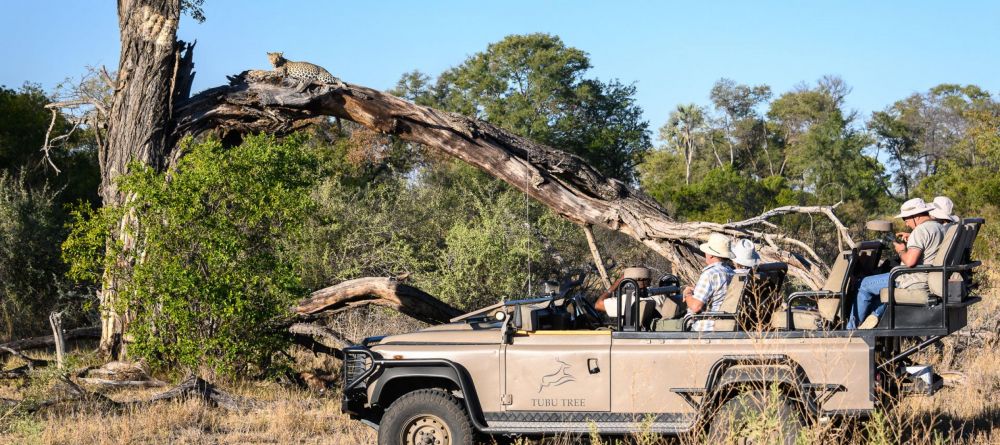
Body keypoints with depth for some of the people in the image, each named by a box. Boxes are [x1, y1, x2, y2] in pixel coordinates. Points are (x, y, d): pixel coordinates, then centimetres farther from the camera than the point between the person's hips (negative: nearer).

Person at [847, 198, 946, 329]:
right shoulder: (940, 227, 9)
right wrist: (911, 238, 18)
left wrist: (901, 251, -9)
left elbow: (910, 261, -29)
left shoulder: (921, 230, -21)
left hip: (916, 282, -10)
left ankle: (851, 328, 14)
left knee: (865, 285, 4)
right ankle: (875, 315, 29)